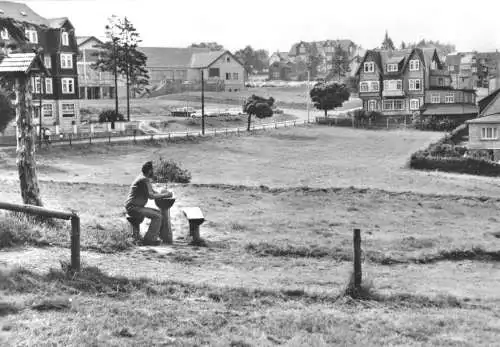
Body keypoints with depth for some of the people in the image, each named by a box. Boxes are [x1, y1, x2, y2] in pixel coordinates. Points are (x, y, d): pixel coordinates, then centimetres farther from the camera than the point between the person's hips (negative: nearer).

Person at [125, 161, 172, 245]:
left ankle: (154, 236, 9)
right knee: (157, 216, -17)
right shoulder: (144, 180, -17)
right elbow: (151, 196, -23)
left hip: (137, 207, 10)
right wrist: (165, 195, -13)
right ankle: (148, 239, -13)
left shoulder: (145, 179, 16)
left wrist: (165, 193, 5)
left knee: (158, 213, 12)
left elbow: (153, 192, 21)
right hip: (133, 208, -10)